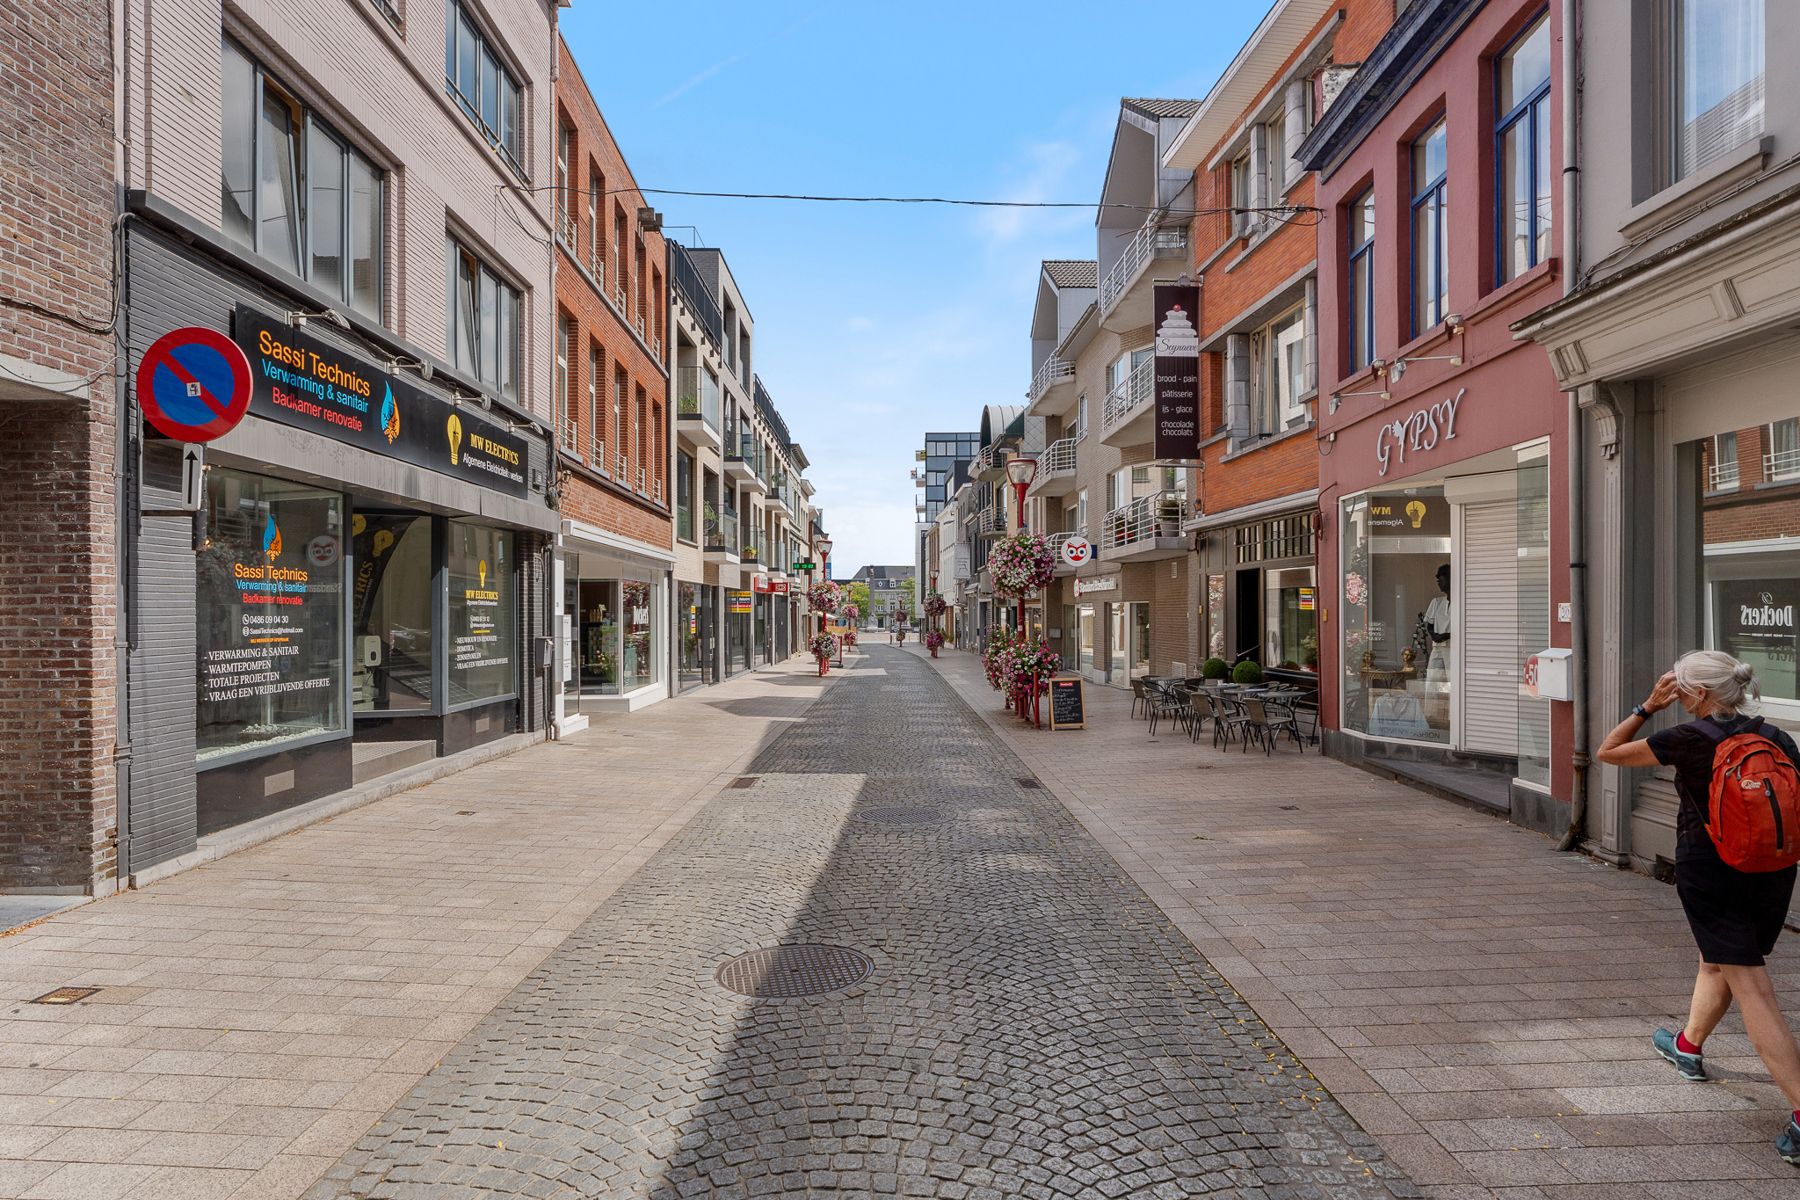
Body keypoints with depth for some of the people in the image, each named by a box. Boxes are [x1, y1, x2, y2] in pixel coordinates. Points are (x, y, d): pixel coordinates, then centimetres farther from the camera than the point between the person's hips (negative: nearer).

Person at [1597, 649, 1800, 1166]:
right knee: (1716, 962, 26)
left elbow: (1608, 752, -5)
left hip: (1709, 874, -7)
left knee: (1753, 991, -5)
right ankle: (1688, 1046, 45)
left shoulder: (1691, 738, -14)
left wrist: (1648, 706, 0)